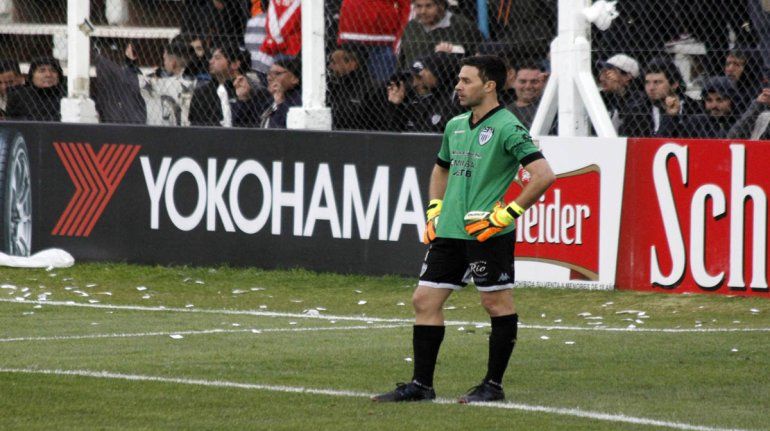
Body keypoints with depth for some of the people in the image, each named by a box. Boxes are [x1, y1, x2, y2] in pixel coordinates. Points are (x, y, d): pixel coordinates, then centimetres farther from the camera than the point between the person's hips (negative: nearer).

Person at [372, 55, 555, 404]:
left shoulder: (507, 127, -11)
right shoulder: (455, 126, 14)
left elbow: (544, 175, -18)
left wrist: (508, 212, -18)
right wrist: (434, 210, 19)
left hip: (488, 234, -8)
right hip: (449, 231, 8)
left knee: (497, 303, 0)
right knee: (425, 300, 5)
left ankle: (494, 385, 9)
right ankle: (421, 384, 9)